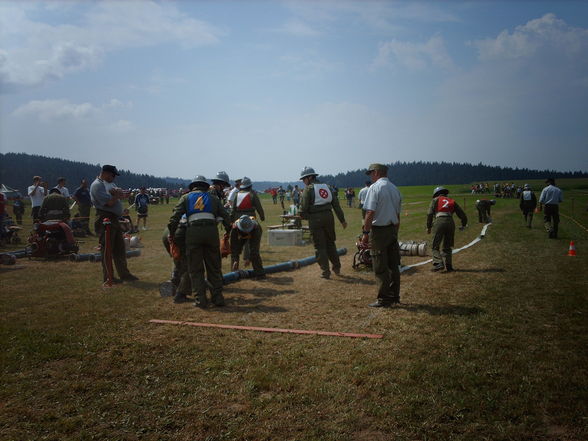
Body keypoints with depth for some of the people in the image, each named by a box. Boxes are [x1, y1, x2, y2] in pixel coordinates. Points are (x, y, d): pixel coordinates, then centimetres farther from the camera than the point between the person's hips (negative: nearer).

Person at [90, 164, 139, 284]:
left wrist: (116, 192, -15)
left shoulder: (110, 184, 18)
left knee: (120, 249, 13)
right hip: (105, 220, -10)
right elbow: (110, 202, -20)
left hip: (114, 219, 10)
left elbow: (122, 194, 5)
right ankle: (108, 277, 5)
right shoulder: (97, 185, -12)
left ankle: (124, 274, 21)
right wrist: (117, 195, -3)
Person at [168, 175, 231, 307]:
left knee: (196, 269, 7)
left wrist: (171, 234, 14)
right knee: (214, 267, 12)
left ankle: (200, 299, 4)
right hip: (211, 231, 2)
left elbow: (175, 217, 6)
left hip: (193, 231, -1)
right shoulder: (213, 198, 20)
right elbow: (225, 216, 15)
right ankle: (218, 297, 13)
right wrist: (228, 232, 26)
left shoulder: (186, 198, 17)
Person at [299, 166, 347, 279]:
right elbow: (336, 204, 12)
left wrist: (303, 216, 10)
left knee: (319, 246, 2)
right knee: (330, 243, 19)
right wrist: (342, 220, 15)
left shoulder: (308, 189, -5)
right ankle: (337, 268, 22)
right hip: (328, 216, 5)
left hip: (315, 219, -5)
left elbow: (304, 207, -11)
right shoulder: (327, 187, 13)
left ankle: (325, 272, 3)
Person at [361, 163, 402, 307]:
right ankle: (395, 296, 21)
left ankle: (384, 299, 1)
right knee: (393, 265, 13)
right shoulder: (395, 189, 13)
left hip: (379, 230, -7)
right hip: (393, 229, 8)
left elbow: (370, 213, -17)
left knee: (380, 267, -2)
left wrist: (365, 233, -13)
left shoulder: (375, 188, -10)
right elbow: (398, 214, 17)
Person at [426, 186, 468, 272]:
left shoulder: (435, 200, 17)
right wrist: (463, 225, 40)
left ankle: (438, 263, -15)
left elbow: (430, 214, 3)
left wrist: (428, 227, 8)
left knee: (435, 246, 2)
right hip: (450, 222, 4)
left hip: (439, 221, -4)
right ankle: (448, 266, 9)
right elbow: (462, 215, 24)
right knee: (447, 247, 15)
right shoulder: (452, 201, 25)